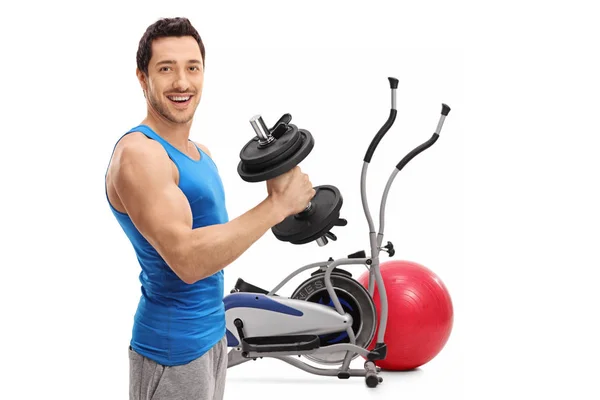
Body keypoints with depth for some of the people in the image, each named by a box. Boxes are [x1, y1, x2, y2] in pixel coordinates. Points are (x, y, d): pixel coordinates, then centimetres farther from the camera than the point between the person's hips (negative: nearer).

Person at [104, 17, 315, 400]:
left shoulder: (201, 153, 10)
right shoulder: (138, 154, -19)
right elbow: (186, 258, -29)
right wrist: (276, 205, -25)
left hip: (212, 331, 9)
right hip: (173, 344, -9)